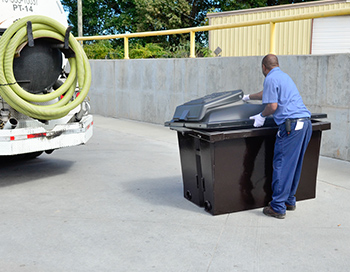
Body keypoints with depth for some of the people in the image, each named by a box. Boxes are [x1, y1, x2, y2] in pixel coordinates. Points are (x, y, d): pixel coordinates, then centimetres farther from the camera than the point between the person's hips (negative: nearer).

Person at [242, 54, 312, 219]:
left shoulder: (270, 78, -3)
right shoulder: (284, 76, 26)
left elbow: (272, 105, -12)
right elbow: (267, 93, 42)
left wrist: (262, 115, 7)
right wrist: (248, 97, 56)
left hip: (291, 124, -9)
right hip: (306, 123, 9)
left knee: (282, 165, -5)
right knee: (295, 165, 16)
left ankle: (278, 208, -1)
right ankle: (289, 201, 26)